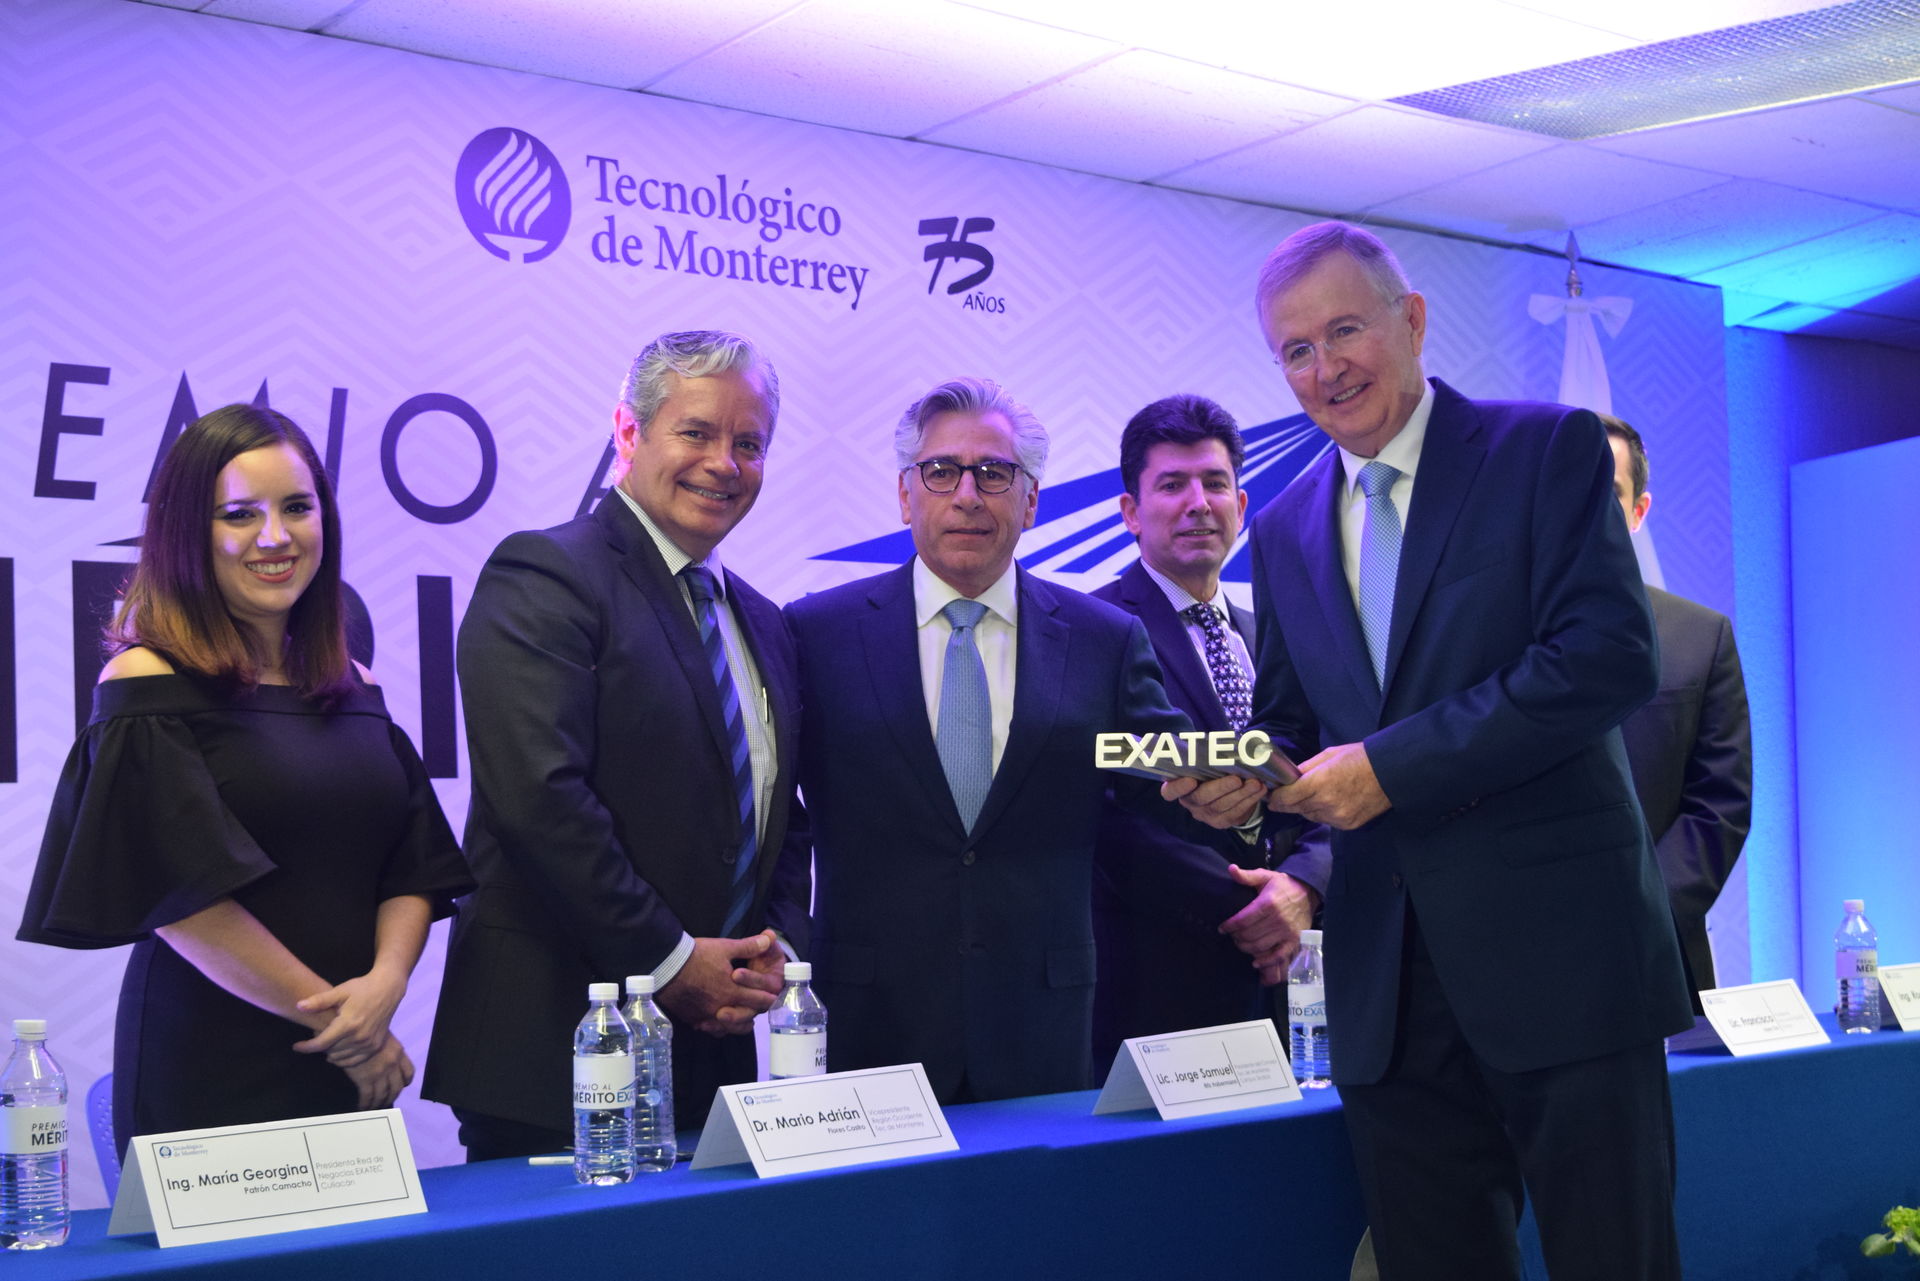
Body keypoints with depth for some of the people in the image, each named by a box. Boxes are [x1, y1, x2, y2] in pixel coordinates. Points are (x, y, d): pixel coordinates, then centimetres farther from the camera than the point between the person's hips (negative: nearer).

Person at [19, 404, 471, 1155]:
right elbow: (182, 892, -13)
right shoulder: (150, 684, -7)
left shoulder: (354, 690, 11)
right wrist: (334, 1016, -11)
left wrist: (386, 981, -10)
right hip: (207, 1071, -5)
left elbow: (413, 869, 9)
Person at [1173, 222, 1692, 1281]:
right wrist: (1241, 777, -5)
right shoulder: (1286, 529, 14)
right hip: (1391, 983, 5)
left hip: (1558, 950, -4)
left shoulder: (1550, 450, -2)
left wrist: (1392, 766, -17)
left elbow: (1609, 657, -14)